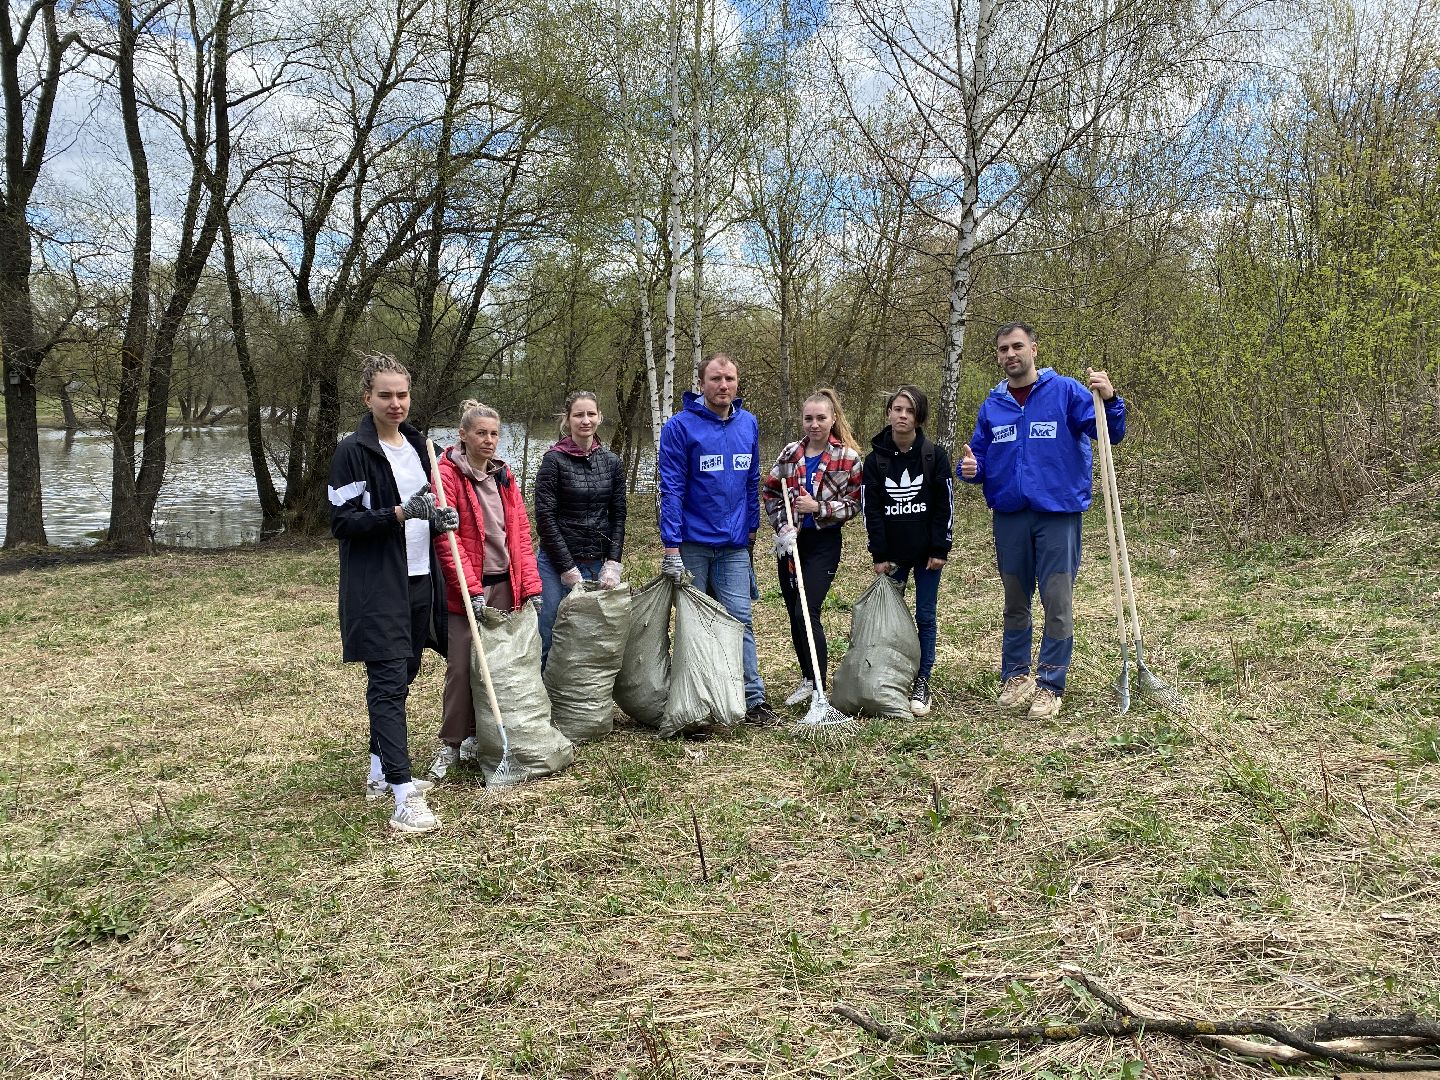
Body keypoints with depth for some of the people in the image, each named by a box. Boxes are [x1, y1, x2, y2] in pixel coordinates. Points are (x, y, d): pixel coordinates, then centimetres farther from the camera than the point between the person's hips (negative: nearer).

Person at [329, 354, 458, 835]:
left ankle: (381, 772, 28)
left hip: (419, 580, 8)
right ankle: (404, 798, -11)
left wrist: (437, 519, 3)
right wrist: (399, 514, -25)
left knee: (404, 675, 14)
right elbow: (341, 522, -13)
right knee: (389, 682, -9)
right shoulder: (353, 451, -10)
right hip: (377, 584, -7)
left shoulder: (415, 444, 12)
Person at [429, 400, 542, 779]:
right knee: (462, 666, -3)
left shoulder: (504, 476, 12)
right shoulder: (447, 474, -8)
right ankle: (451, 745, 10)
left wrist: (530, 584, 3)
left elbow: (521, 533, 11)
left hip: (504, 584, 6)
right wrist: (472, 589, -18)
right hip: (466, 587, -5)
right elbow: (445, 537, -13)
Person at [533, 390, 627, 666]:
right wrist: (569, 569, -11)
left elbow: (618, 515, 8)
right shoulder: (554, 460, -5)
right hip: (557, 563, -4)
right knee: (551, 640, -2)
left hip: (598, 563, 4)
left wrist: (612, 563, -3)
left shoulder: (611, 461, 7)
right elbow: (545, 518, -9)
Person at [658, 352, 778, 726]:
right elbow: (671, 488, -12)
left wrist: (751, 526, 17)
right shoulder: (680, 426, -8)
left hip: (734, 545, 3)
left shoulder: (748, 424, 7)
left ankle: (754, 699, 5)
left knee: (740, 619, 1)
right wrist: (671, 545, -16)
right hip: (692, 544, -3)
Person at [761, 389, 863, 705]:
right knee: (794, 614, 9)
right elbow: (769, 492, 10)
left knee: (807, 611, -15)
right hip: (790, 542, 5)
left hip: (823, 543, -4)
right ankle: (808, 679, 24)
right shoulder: (790, 453, 4)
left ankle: (819, 687, -8)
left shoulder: (848, 458, -6)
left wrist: (819, 508, -17)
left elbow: (854, 504, -4)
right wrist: (782, 526, -4)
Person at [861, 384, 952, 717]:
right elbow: (871, 509, 0)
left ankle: (922, 683, 11)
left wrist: (940, 549, -8)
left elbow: (944, 505, -3)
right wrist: (879, 555, -4)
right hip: (892, 552, 1)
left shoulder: (934, 455, -4)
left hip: (927, 551, -1)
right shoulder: (875, 459, 0)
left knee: (925, 616, 3)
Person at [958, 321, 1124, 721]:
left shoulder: (1066, 392, -3)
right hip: (1009, 515, 4)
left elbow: (1111, 434, -9)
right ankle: (1015, 676, 25)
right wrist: (971, 469, -8)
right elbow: (978, 455, 15)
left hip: (1057, 513, -4)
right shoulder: (992, 405, 9)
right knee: (1015, 602, 13)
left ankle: (1049, 685, 6)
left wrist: (1109, 401, -28)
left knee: (1057, 602, -3)